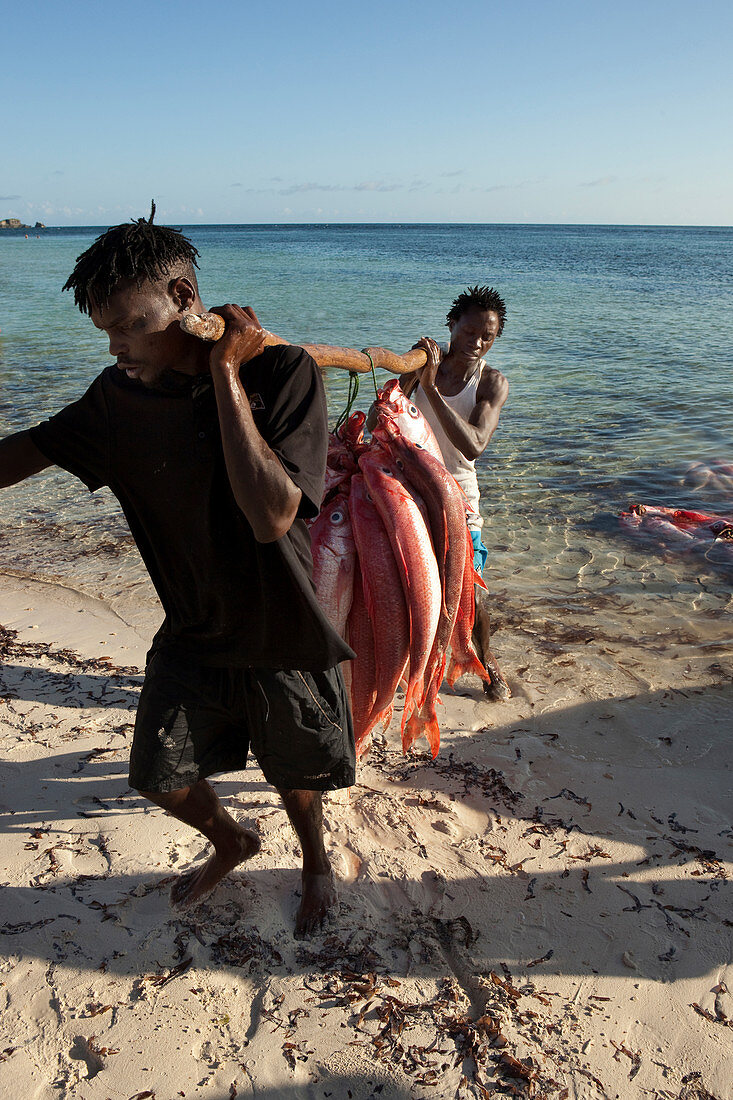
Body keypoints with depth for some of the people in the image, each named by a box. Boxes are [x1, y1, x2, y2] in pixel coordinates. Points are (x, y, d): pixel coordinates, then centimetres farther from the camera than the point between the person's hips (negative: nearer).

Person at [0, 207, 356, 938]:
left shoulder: (283, 373, -22)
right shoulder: (121, 395, -9)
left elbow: (271, 516, -34)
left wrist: (225, 372, -31)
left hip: (283, 637, -3)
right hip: (191, 633, 4)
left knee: (295, 780, 16)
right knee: (160, 778, 14)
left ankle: (315, 861, 52)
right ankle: (230, 844, 48)